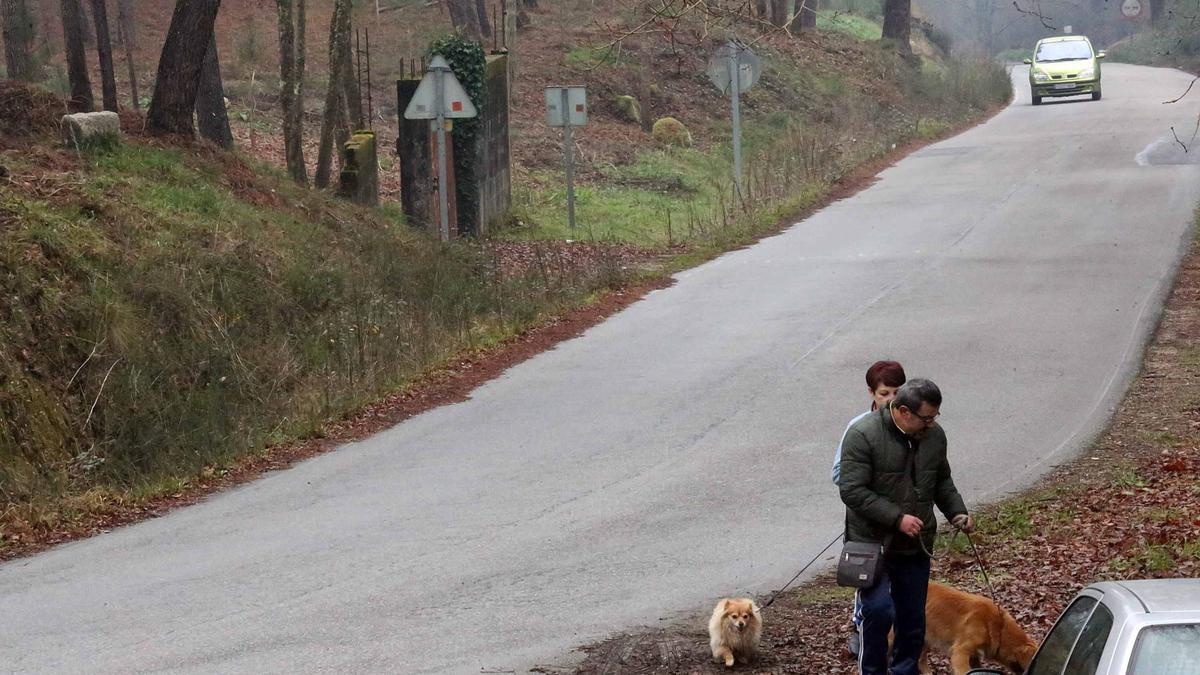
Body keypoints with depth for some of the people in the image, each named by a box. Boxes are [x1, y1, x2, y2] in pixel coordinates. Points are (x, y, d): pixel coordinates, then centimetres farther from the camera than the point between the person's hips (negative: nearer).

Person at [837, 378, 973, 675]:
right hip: (873, 542, -6)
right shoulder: (863, 435, -18)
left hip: (916, 546, 6)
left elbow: (942, 481, 19)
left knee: (913, 618, 10)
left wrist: (957, 512, 2)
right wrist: (897, 518, -24)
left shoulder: (934, 434, 3)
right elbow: (852, 491, -21)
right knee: (879, 611, -16)